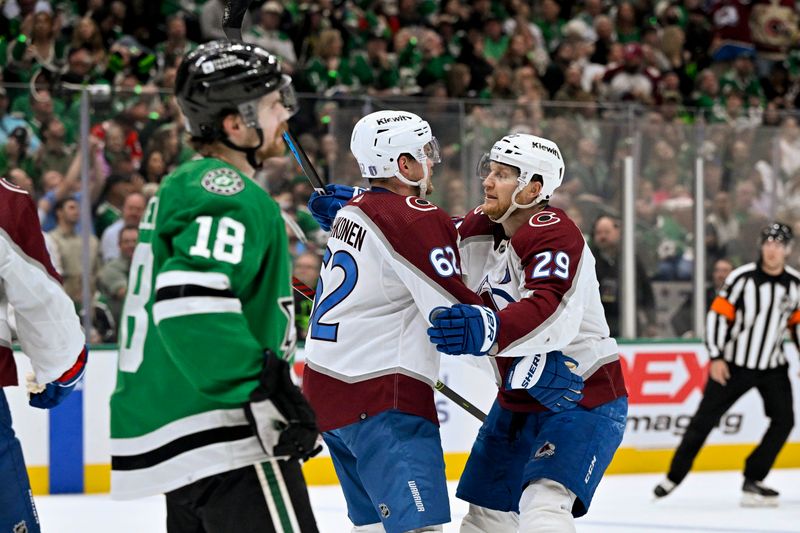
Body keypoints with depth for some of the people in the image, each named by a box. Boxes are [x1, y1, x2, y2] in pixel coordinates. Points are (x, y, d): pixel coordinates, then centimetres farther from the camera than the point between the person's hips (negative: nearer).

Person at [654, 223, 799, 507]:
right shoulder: (742, 278, -15)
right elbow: (717, 315, -12)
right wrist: (716, 357, -16)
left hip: (772, 366, 3)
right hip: (733, 363, -3)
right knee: (704, 418, -1)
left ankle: (753, 479, 2)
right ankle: (674, 477, 12)